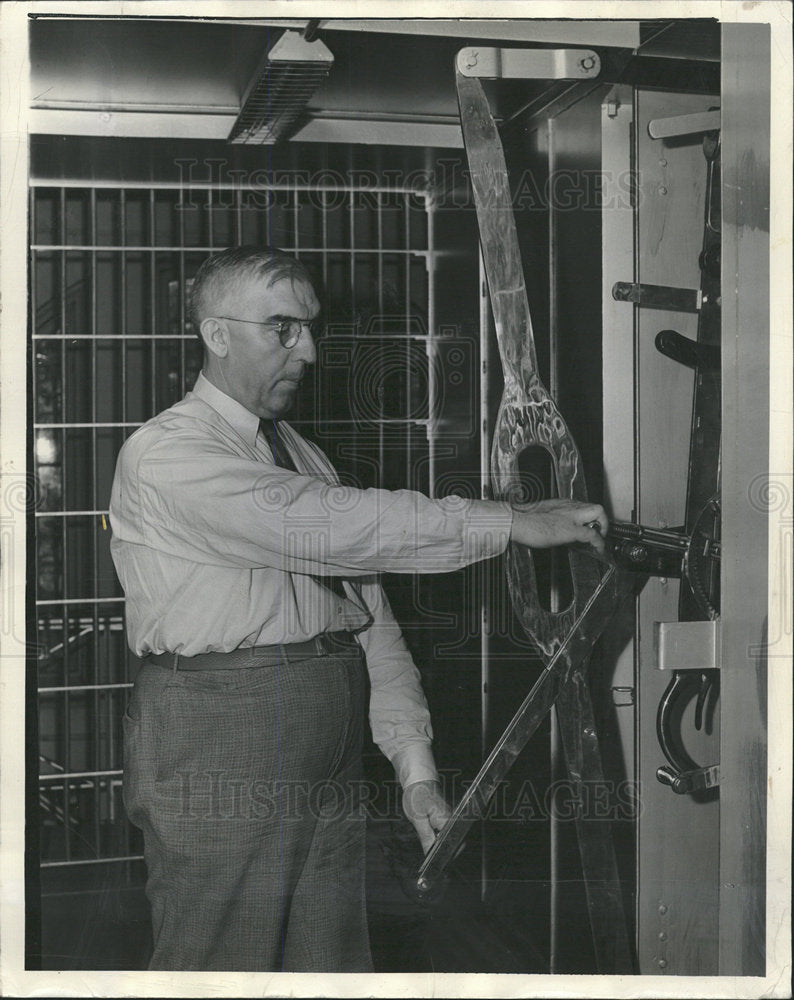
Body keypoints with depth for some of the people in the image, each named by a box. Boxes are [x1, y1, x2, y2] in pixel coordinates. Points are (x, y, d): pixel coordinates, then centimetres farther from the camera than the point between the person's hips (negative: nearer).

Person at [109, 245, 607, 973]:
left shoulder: (305, 457, 18)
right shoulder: (165, 455, -9)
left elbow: (370, 615, 14)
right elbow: (333, 527, -22)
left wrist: (415, 764, 5)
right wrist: (512, 523, -21)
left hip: (330, 768, 7)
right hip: (216, 761, -7)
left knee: (334, 964, 10)